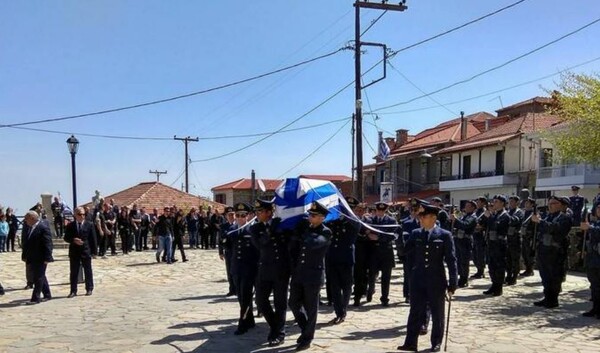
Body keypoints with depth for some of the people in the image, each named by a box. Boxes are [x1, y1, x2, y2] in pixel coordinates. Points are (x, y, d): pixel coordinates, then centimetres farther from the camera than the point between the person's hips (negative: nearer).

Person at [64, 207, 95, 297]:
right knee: (73, 272, 4)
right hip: (74, 252, 1)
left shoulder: (90, 225, 1)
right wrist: (73, 240, -17)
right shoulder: (70, 226, 4)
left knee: (88, 271, 7)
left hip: (86, 251, -1)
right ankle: (73, 291, 10)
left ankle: (89, 289, 17)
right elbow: (66, 238, 4)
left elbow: (93, 239, 2)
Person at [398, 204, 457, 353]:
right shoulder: (415, 234, 3)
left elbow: (451, 260, -7)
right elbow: (408, 253, 15)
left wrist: (453, 283, -9)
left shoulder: (444, 235, -6)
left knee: (437, 314, 9)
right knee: (415, 312, 5)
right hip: (418, 280, 3)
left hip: (436, 281, -2)